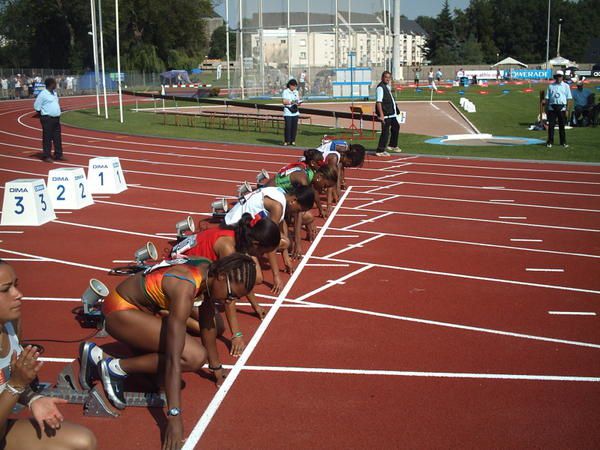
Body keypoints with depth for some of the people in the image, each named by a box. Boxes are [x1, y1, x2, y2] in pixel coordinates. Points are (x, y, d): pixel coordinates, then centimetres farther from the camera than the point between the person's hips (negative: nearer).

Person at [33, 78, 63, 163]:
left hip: (56, 118, 8)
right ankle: (46, 156, 0)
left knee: (57, 138, 9)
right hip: (47, 119, -8)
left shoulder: (54, 93, 14)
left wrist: (57, 114, 15)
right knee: (47, 138, -4)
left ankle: (58, 155, 15)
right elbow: (36, 106, -9)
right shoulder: (43, 94, -11)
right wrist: (43, 115, -3)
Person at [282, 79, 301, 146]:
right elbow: (284, 101, -9)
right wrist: (291, 102, -21)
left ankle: (292, 141, 12)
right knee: (288, 127, -9)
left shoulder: (296, 92, 15)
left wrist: (299, 102, -8)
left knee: (294, 127, 3)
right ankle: (286, 141, -2)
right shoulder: (285, 92, -2)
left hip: (295, 112, 5)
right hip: (288, 112, -5)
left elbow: (298, 100, 15)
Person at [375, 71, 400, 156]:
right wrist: (381, 115, -29)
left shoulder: (387, 86, 14)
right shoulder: (380, 87, -15)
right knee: (385, 132, -9)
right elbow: (379, 102, -24)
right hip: (385, 114, -10)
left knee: (396, 127, 24)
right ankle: (380, 151, -3)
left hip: (391, 113, 10)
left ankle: (392, 146, 40)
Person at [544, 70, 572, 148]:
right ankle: (550, 142, 3)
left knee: (562, 125, 4)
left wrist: (567, 109, -3)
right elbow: (547, 98, 10)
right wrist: (546, 108, 2)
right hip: (552, 107, 1)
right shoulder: (550, 86, 10)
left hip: (562, 107, 0)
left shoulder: (566, 86, 8)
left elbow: (568, 98, 5)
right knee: (551, 125, -2)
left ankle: (563, 142, 10)